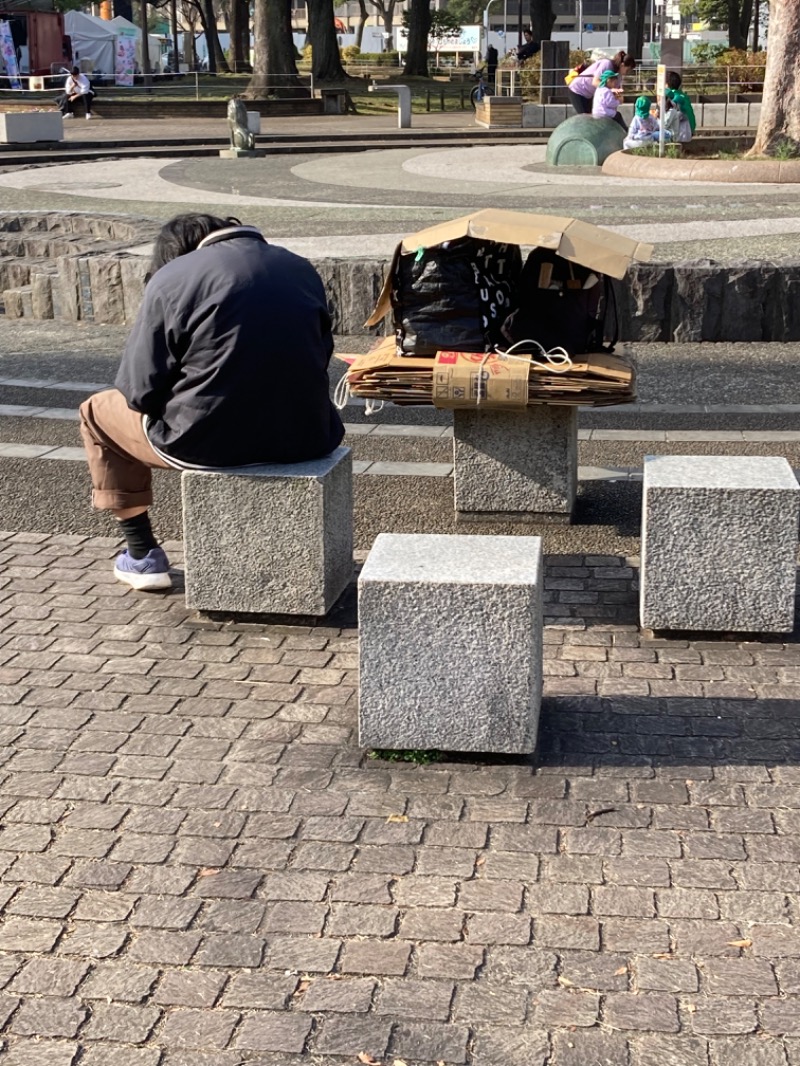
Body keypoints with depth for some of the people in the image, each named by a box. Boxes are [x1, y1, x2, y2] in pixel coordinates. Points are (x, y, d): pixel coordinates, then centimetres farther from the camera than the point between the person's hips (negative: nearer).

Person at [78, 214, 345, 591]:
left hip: (206, 442, -5)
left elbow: (140, 390, -7)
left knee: (98, 411, 23)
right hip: (306, 439, 5)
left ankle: (143, 557, 26)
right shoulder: (302, 270, 9)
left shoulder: (172, 279, -7)